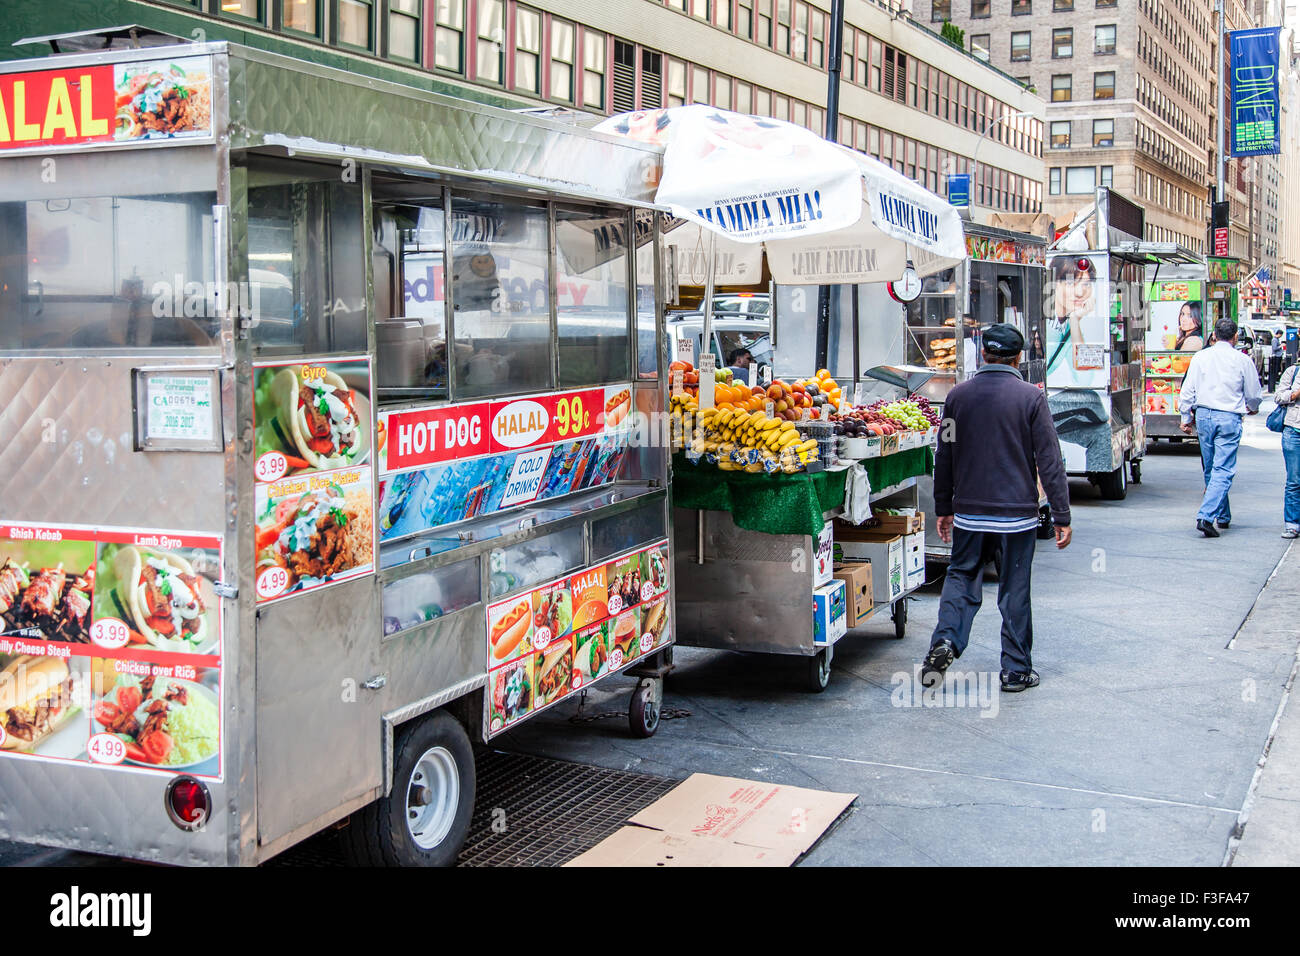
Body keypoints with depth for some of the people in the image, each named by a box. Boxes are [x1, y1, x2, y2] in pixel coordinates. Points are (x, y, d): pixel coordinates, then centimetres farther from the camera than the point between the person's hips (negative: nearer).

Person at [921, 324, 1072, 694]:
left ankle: (945, 639, -5)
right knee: (1014, 590, 6)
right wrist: (1061, 516, -2)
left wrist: (943, 508, 18)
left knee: (962, 576, 16)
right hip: (1017, 512, -2)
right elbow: (1049, 461, -7)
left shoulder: (958, 395, 2)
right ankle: (1016, 670, 13)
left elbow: (944, 458, 8)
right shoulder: (1031, 397, -7)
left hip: (969, 512, 2)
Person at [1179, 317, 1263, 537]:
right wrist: (1251, 408, 29)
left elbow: (1187, 391, 3)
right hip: (1229, 419, -3)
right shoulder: (1242, 360, -3)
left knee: (1210, 469, 16)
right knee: (1223, 470, -4)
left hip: (1203, 415, 3)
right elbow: (1254, 395, 7)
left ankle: (1223, 516, 27)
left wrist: (1187, 417, 14)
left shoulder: (1200, 357, 3)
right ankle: (1206, 516, -18)